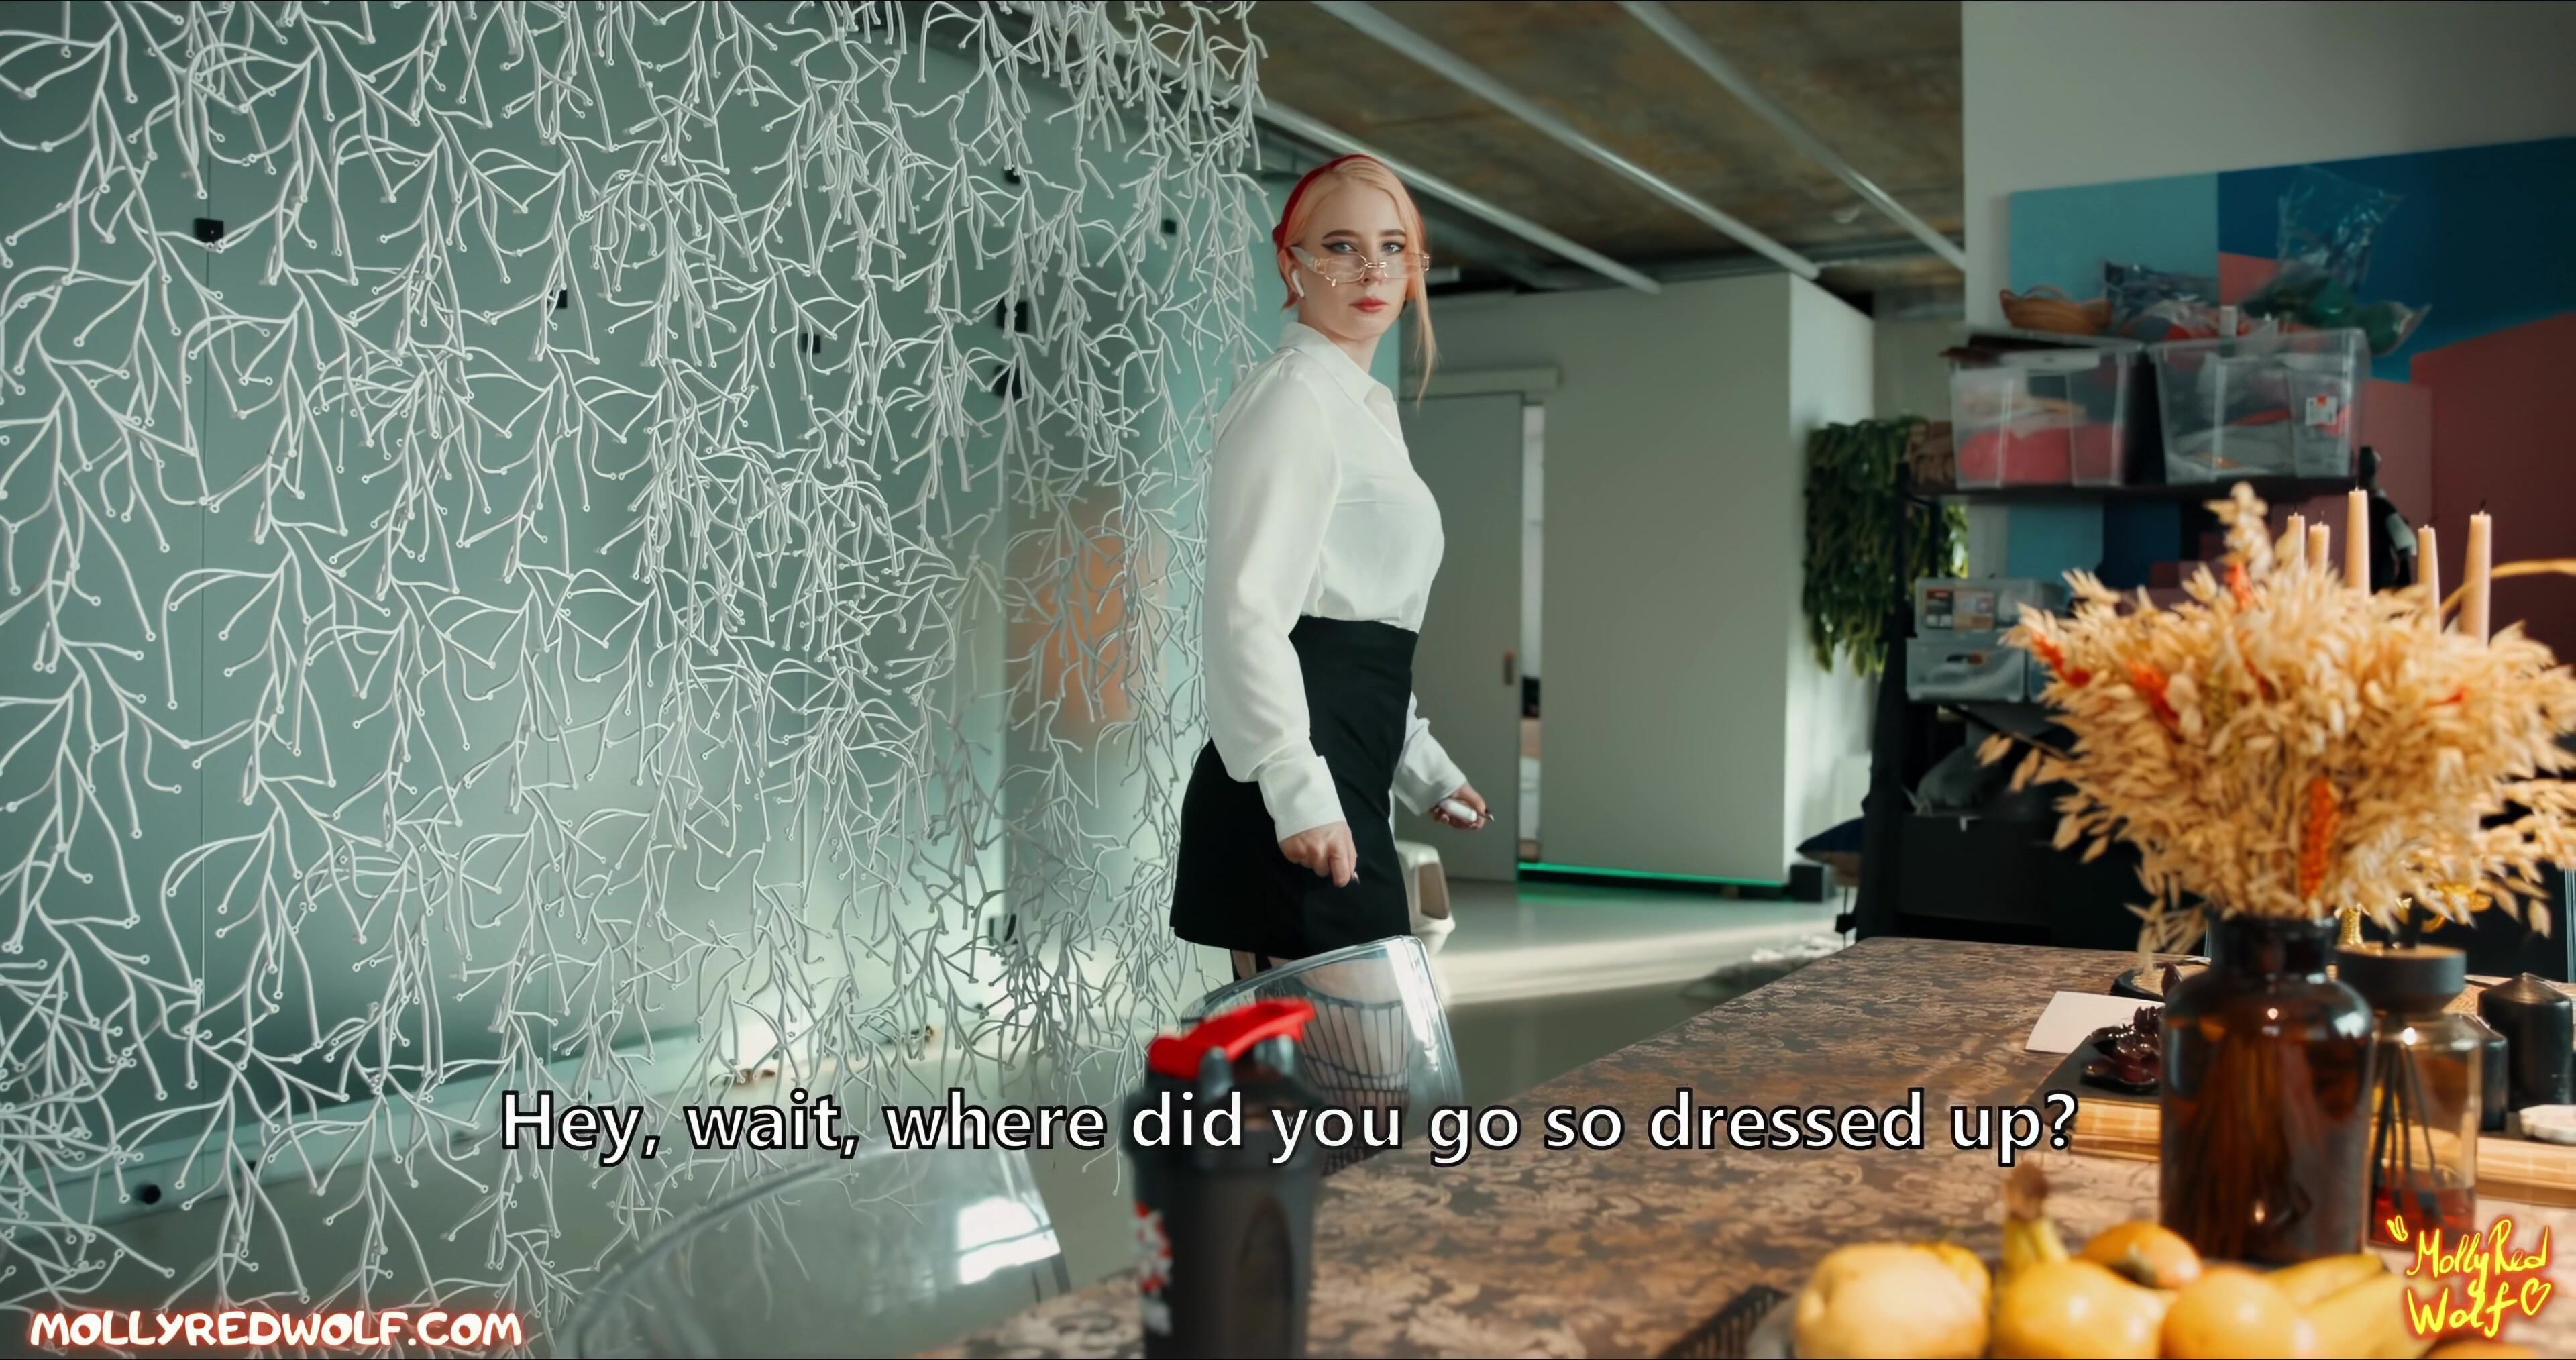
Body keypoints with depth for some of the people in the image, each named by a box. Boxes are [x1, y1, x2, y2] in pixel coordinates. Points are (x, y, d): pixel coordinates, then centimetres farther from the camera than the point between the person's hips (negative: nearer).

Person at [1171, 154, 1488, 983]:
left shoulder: (1367, 406, 22)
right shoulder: (1293, 393, -8)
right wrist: (1300, 791, -25)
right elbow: (1246, 608, -19)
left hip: (1341, 780, 10)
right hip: (1299, 799, -10)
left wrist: (1422, 768, 28)